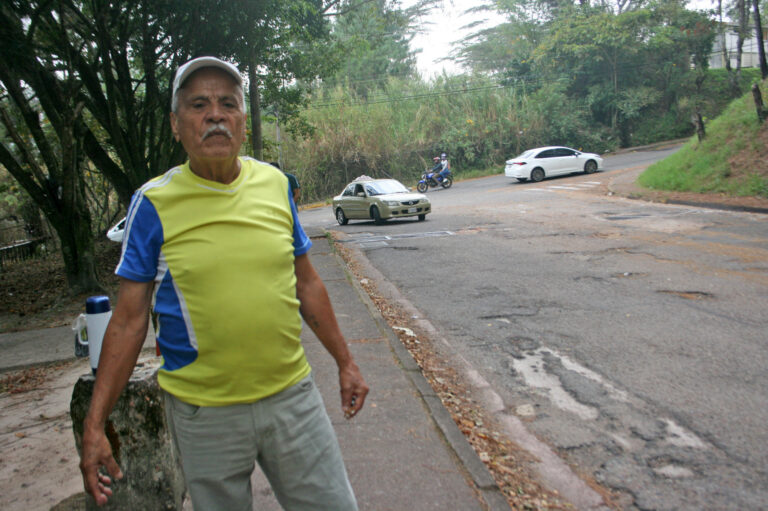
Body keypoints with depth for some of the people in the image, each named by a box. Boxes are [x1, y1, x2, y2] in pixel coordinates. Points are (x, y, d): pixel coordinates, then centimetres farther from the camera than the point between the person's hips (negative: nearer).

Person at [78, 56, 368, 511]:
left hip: (293, 396, 3)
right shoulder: (154, 203, -7)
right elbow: (129, 321, -3)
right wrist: (95, 425, -6)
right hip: (204, 414, -2)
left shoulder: (274, 184, 1)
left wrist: (345, 362, 11)